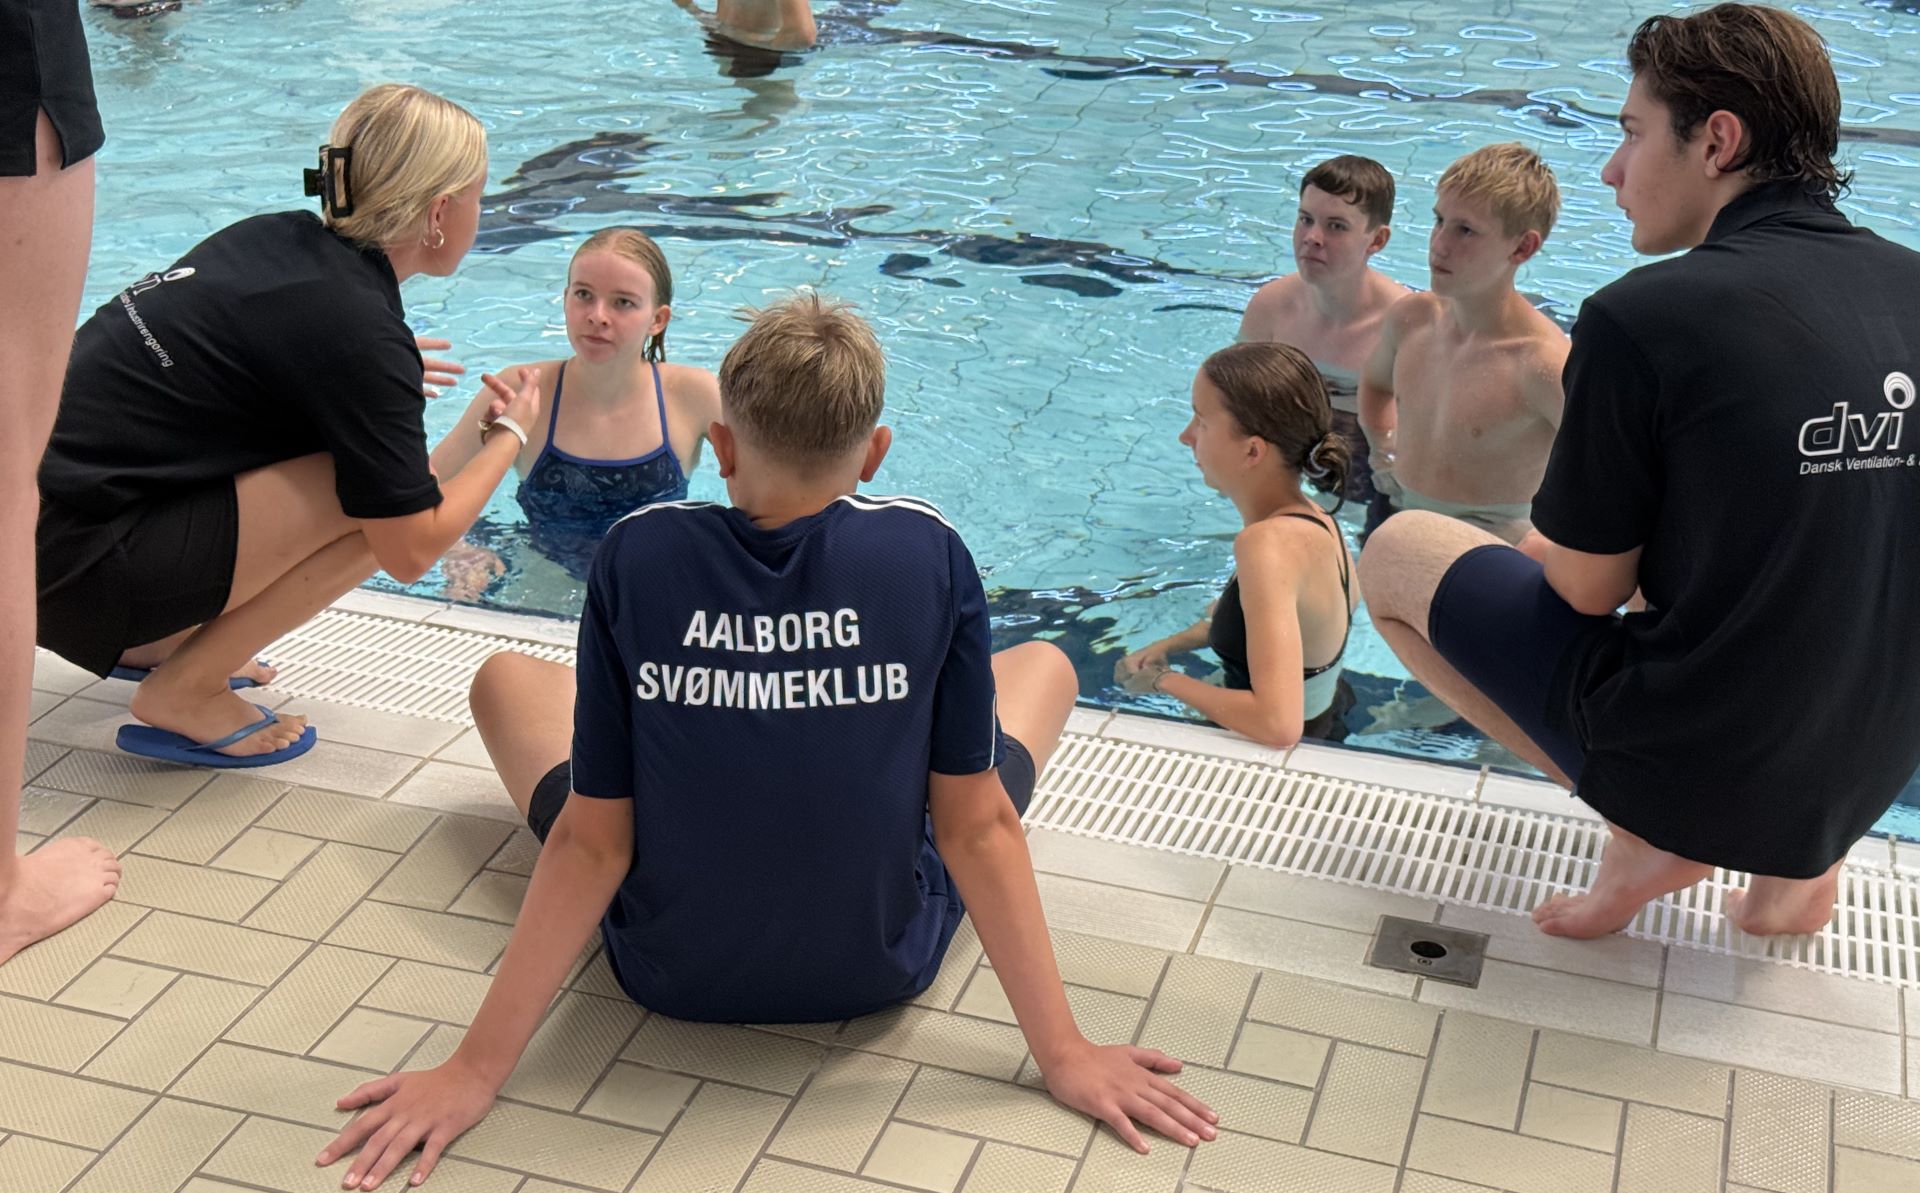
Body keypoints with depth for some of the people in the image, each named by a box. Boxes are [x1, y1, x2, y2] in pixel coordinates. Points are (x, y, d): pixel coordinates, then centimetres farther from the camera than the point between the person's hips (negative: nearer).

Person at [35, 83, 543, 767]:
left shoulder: (279, 237, 6)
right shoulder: (362, 333, -17)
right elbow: (412, 551, -14)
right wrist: (509, 434, 2)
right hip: (67, 564, -9)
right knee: (380, 503, -14)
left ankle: (157, 641, 20)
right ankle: (183, 693, -3)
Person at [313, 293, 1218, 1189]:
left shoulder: (636, 557, -18)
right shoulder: (929, 553, -18)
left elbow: (591, 843, -16)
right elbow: (976, 825, -16)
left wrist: (475, 1068, -8)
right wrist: (1063, 1052, -8)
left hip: (670, 972, 0)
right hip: (882, 966, 0)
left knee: (504, 678, 23)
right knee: (1043, 666, 22)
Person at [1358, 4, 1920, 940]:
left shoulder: (1644, 317, -20)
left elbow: (1588, 591, -12)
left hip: (1694, 773, -6)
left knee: (1393, 554, 9)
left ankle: (1646, 836, 2)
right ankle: (1790, 864, 17)